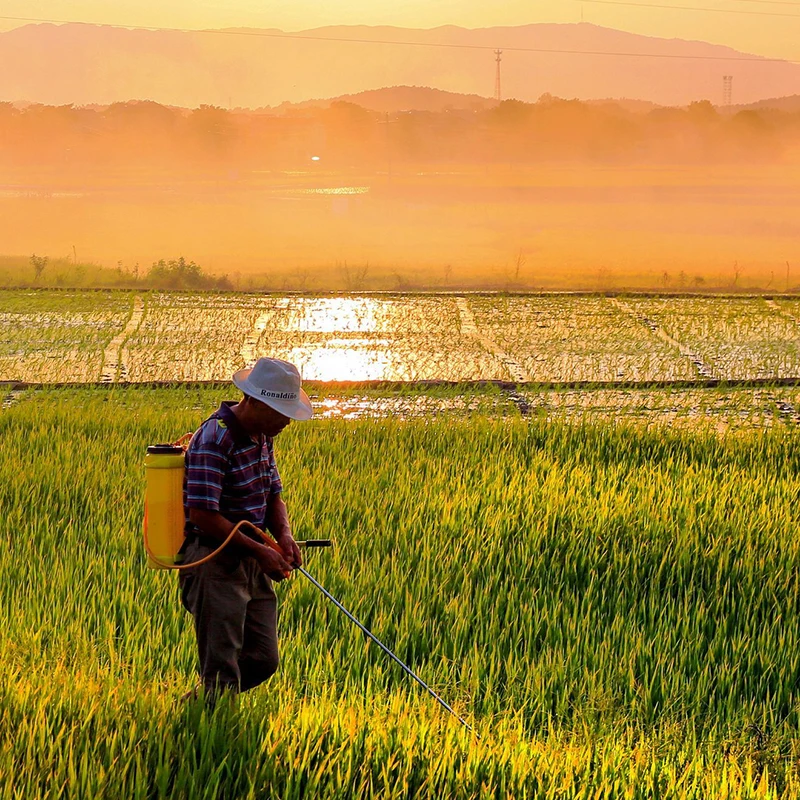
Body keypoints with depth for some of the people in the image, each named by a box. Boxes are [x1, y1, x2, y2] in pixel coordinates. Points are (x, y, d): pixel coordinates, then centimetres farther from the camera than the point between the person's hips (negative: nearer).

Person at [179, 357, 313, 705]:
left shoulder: (262, 435, 9)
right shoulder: (215, 439, -21)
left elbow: (273, 495, 18)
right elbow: (202, 514, -24)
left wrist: (284, 535, -3)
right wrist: (259, 549, -20)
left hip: (251, 565, 9)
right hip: (215, 563, -9)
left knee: (263, 660, 12)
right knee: (222, 672, -6)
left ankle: (192, 704, 29)